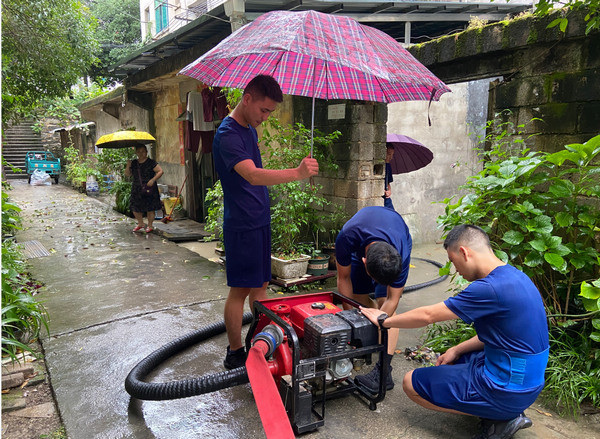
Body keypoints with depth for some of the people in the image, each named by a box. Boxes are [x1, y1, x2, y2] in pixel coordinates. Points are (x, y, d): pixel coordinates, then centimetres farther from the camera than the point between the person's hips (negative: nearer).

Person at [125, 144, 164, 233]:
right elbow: (127, 174, 14)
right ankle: (140, 224, 27)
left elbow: (160, 171, -7)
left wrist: (153, 180, -17)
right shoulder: (134, 163, 9)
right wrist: (128, 166, -3)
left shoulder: (151, 163, -5)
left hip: (149, 189, -5)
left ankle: (150, 226, 14)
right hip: (137, 189, 5)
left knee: (150, 208, -1)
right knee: (135, 208, 7)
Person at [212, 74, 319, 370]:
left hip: (259, 220, 9)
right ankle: (235, 354, 12)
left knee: (260, 285, 14)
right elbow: (252, 176, -33)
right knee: (240, 289, -1)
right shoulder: (228, 134, -17)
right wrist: (297, 173, -43)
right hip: (241, 225, -9)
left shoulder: (250, 129, 14)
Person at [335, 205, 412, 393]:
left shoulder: (401, 256, -42)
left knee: (385, 302, -18)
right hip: (361, 245, 2)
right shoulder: (347, 238, -42)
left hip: (395, 247, -2)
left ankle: (384, 371, -16)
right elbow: (344, 278, -23)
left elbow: (392, 301, -28)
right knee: (359, 297, -1)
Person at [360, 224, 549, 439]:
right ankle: (508, 412, 13)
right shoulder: (514, 276, 3)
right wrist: (457, 350, 9)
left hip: (507, 389, -9)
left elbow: (427, 315, -18)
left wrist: (384, 320, -5)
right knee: (449, 362, 27)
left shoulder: (490, 288, -26)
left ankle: (499, 420, 0)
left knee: (412, 383, -1)